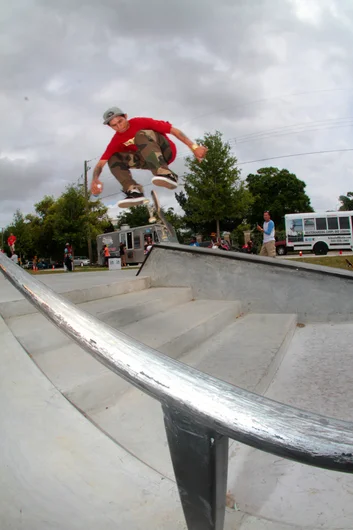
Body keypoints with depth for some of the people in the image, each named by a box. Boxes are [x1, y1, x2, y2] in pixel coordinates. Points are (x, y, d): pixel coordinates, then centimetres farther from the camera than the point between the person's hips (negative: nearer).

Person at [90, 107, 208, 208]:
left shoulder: (140, 122, -15)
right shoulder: (116, 141, -3)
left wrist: (194, 147, -24)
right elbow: (101, 163, -9)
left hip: (166, 151, -5)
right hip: (150, 159, 6)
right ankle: (134, 191, -25)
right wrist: (95, 180, -31)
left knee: (141, 135, -33)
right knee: (114, 159, -9)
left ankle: (167, 174, -50)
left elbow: (173, 130, -17)